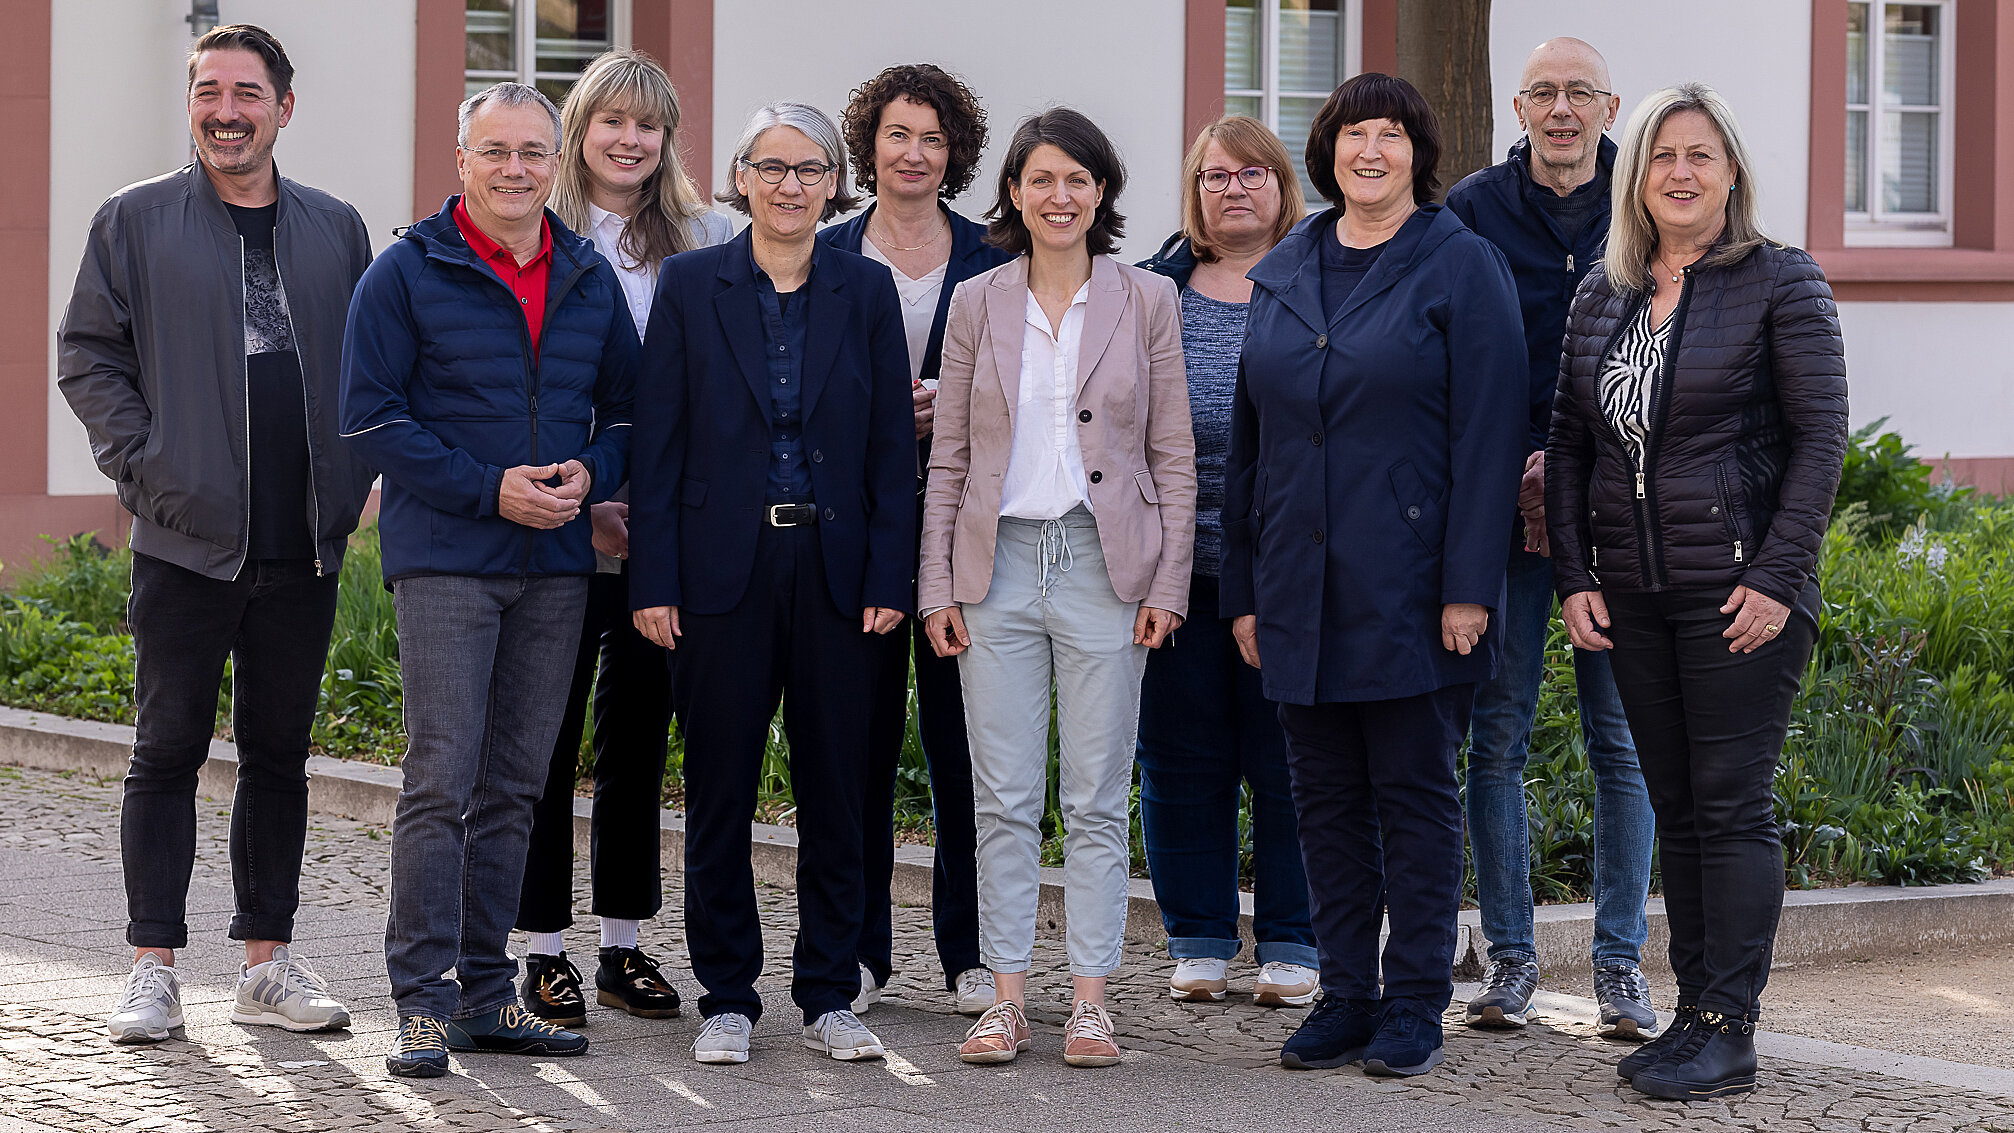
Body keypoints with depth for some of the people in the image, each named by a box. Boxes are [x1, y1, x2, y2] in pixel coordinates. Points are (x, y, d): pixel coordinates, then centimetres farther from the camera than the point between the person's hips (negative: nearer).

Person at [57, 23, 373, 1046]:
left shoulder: (335, 231, 11)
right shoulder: (135, 222, 2)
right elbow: (87, 357, 3)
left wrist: (351, 483, 4)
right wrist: (144, 467, -7)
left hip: (303, 545, 3)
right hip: (186, 540, -3)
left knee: (279, 755, 9)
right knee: (168, 752, 1)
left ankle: (268, 962, 16)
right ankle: (154, 968, 6)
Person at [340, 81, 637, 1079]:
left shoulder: (591, 280, 12)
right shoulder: (407, 274, -2)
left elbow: (626, 407, 18)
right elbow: (370, 417, -6)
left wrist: (589, 473, -5)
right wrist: (490, 489, -14)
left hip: (556, 562, 5)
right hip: (445, 557, -5)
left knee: (514, 787, 8)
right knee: (441, 781, -10)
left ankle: (486, 992, 15)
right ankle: (424, 1000, -7)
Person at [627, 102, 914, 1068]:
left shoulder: (866, 290, 6)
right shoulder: (690, 284, 2)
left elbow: (892, 446, 5)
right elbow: (658, 441, 0)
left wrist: (888, 578, -2)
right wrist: (654, 579, -6)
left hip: (834, 570, 1)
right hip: (722, 570, -1)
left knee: (835, 788, 5)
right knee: (719, 790, 4)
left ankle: (829, 996, 15)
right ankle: (727, 997, 13)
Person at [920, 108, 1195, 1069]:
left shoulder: (1147, 302, 3)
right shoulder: (977, 303, 7)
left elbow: (1174, 456, 3)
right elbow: (948, 457, 8)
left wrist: (1167, 583, -3)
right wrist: (937, 584, 2)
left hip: (1105, 565, -1)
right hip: (998, 565, 1)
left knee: (1097, 799, 2)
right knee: (1003, 799, 3)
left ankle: (1089, 999, 8)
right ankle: (1007, 998, 9)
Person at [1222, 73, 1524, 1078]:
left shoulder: (1461, 267, -3)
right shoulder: (1280, 275, 12)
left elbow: (1487, 437, -9)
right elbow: (1249, 438, 15)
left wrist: (1469, 586, -15)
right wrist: (1242, 588, 10)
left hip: (1408, 585, -5)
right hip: (1302, 591, 5)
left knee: (1415, 790, 1)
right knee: (1326, 795, 8)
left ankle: (1415, 1006, 8)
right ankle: (1346, 995, 16)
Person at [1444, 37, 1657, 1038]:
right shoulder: (1472, 210, 4)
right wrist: (1518, 470, -7)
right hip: (1502, 501, 0)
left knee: (1621, 737, 1)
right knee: (1496, 733, 1)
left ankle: (1620, 961, 7)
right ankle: (1510, 955, 8)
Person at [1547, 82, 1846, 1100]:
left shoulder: (1781, 284, -3)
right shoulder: (1602, 295, 12)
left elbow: (1821, 440, -7)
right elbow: (1568, 444, 14)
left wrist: (1776, 579, -14)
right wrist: (1574, 575, 4)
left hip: (1740, 593, -5)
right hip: (1632, 598, 6)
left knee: (1733, 807, -5)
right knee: (1675, 809, 9)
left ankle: (1728, 1033, -3)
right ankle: (1693, 1010, 15)